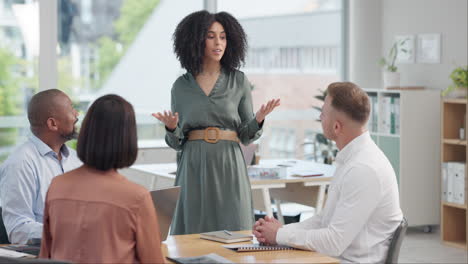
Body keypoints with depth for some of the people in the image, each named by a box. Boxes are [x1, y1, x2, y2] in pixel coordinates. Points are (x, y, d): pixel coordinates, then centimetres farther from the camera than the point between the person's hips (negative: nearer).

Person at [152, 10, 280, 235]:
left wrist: (258, 120, -14)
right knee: (192, 234, 0)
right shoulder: (181, 86, 7)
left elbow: (246, 136, 7)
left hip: (229, 166, -1)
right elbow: (176, 143, 10)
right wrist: (171, 128, -12)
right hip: (193, 168, 1)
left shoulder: (239, 81, 5)